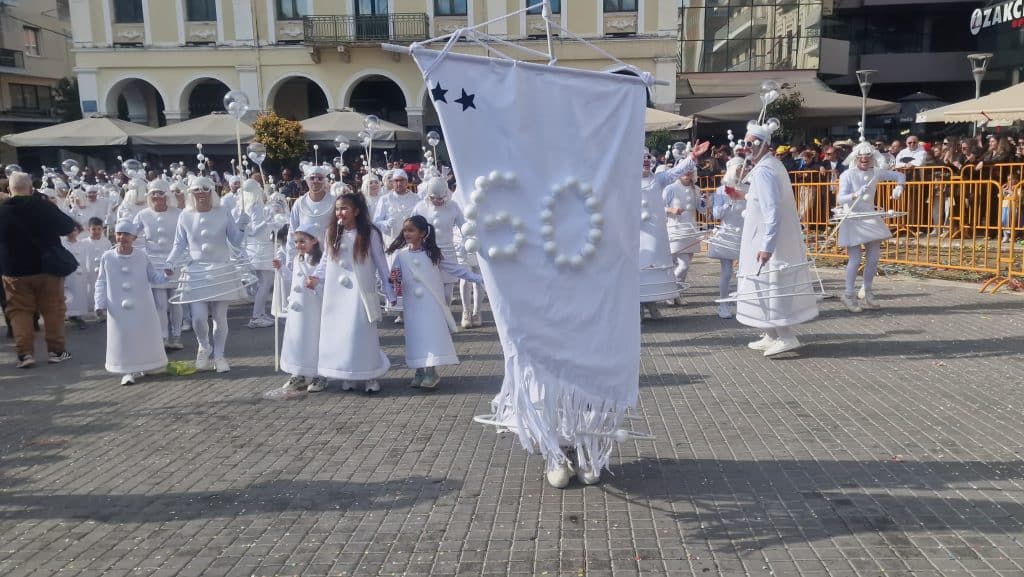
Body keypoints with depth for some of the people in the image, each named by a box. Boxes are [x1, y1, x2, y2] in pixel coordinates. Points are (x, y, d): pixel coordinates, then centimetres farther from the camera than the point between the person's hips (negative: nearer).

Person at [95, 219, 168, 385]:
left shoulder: (142, 257, 0)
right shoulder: (107, 257, 0)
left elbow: (153, 277, 7)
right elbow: (101, 283, 5)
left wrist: (165, 275, -13)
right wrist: (100, 304, -2)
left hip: (142, 309, 1)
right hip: (119, 310, -1)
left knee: (144, 338, 7)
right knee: (122, 339, 1)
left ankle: (142, 366, 27)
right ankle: (128, 372, 11)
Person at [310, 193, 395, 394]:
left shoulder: (369, 234, -5)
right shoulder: (332, 233, 6)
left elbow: (380, 262, -1)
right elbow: (327, 260, 16)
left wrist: (389, 290, -1)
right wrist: (316, 277, 2)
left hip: (361, 291, -4)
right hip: (336, 292, 4)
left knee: (363, 331, -4)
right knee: (338, 331, 4)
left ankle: (370, 376, 5)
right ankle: (346, 375, 14)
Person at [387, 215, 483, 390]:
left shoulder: (433, 253, 0)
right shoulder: (400, 255, 2)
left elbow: (455, 268, 5)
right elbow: (395, 278, 6)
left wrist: (477, 277, 2)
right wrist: (393, 280, -18)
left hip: (432, 304, -2)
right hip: (413, 305, 2)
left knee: (432, 335, -6)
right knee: (416, 337, 2)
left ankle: (432, 373, -1)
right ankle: (420, 372, 12)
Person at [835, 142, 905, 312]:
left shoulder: (876, 173, 1)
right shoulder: (847, 175, -13)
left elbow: (899, 176, 12)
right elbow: (840, 199, -21)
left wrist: (899, 187, -8)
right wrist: (855, 195, -39)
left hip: (870, 218, 6)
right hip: (852, 219, -5)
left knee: (874, 257, 6)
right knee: (855, 259, -8)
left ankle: (867, 291, 23)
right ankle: (848, 295, 6)